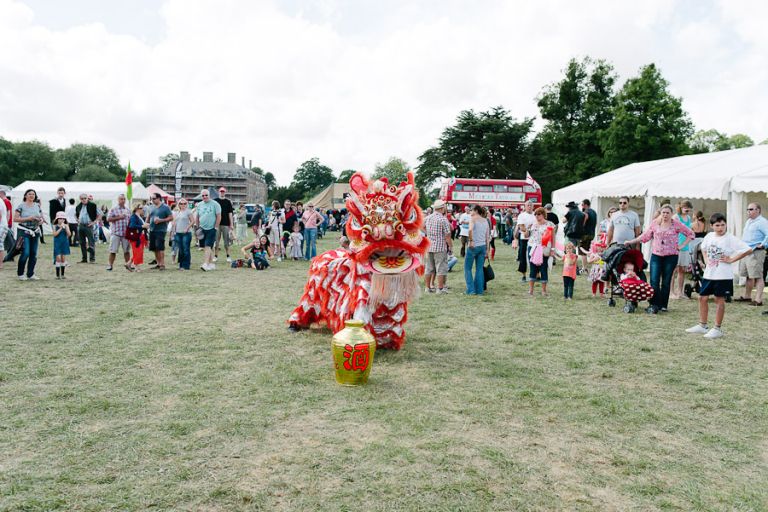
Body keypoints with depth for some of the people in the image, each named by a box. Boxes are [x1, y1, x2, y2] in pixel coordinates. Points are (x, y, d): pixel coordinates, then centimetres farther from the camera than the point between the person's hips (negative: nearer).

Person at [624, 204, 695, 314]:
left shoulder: (676, 224, -1)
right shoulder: (655, 223, 4)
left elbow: (690, 234, 5)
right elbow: (645, 236, 10)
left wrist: (681, 246, -2)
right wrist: (630, 241, 7)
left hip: (671, 256, -1)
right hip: (656, 255, 1)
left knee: (666, 282, 6)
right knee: (654, 281, -7)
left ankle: (663, 305, 15)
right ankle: (654, 305, -2)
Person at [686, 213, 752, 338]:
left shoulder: (730, 239, -12)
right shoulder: (709, 236, 5)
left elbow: (748, 250, -19)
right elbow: (703, 248, 26)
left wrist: (731, 260, -16)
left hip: (723, 276, -6)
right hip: (709, 274, 6)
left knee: (719, 300, 1)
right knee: (703, 297, 10)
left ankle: (717, 329, 11)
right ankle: (702, 326, 22)